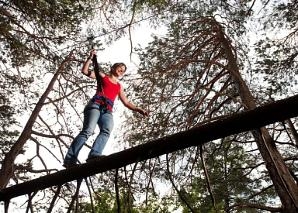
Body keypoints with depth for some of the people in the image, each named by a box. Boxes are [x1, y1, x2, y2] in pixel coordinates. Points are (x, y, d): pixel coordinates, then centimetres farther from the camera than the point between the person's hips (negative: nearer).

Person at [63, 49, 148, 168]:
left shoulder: (119, 86, 32)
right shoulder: (102, 76, 24)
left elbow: (126, 102, 28)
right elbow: (85, 71, 14)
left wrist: (138, 109, 16)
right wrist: (90, 58, 6)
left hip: (107, 111, 4)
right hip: (95, 105, -4)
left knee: (106, 130, -28)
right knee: (88, 130, -24)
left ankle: (94, 155, -47)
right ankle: (70, 159, -28)